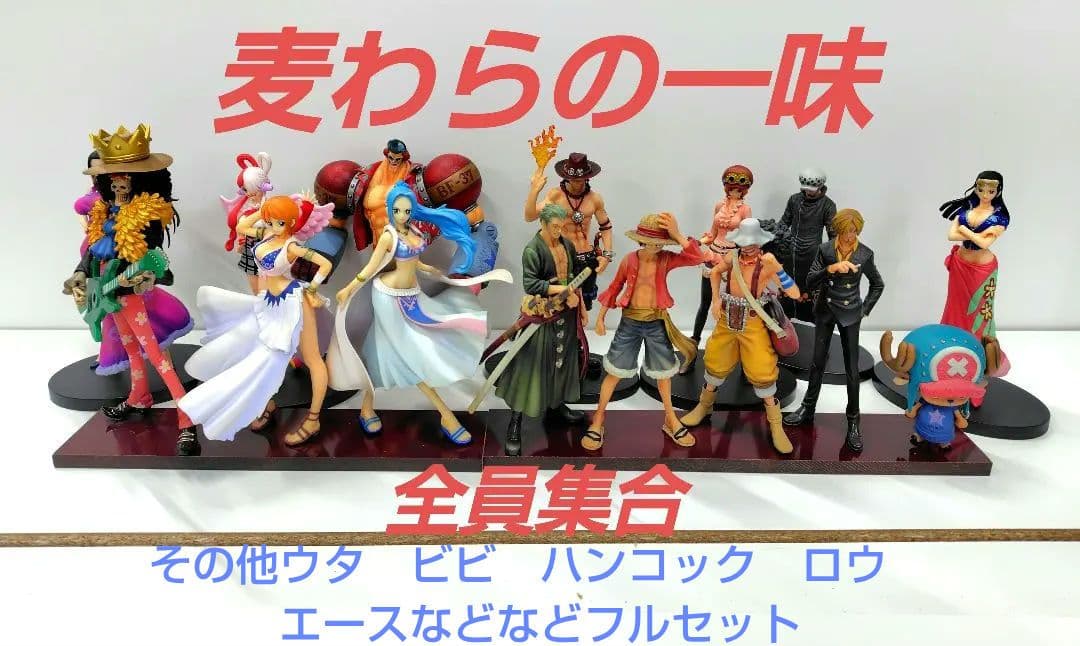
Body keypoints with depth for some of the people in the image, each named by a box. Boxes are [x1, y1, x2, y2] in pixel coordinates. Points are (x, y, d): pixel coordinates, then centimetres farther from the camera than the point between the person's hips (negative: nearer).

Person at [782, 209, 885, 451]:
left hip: (849, 315, -1)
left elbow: (878, 285, 6)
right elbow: (810, 282, -13)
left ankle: (853, 421, 9)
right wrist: (830, 268, -28)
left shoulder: (865, 254, -9)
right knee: (818, 362, 13)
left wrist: (865, 310, 1)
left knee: (852, 369, -1)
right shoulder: (825, 249, -8)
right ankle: (808, 409, 27)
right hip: (825, 312, 1)